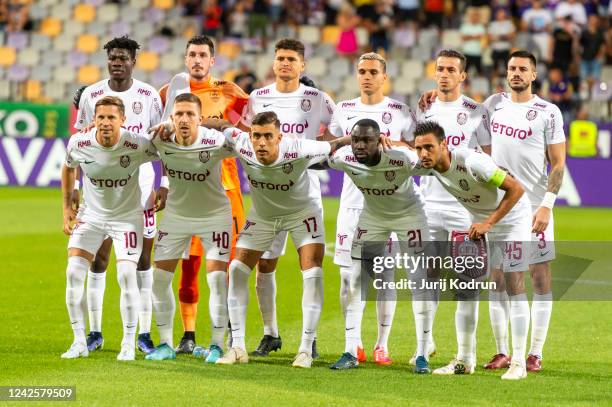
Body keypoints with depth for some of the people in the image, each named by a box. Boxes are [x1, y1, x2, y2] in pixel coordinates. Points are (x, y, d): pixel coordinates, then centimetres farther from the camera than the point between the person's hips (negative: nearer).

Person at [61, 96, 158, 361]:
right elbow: (68, 168, 7)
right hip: (90, 215, 3)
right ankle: (79, 343, 3)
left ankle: (129, 345, -1)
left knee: (126, 275, -16)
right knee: (74, 272, -10)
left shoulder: (137, 146, -25)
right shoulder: (78, 144, -16)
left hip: (127, 217, -3)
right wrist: (67, 208, 5)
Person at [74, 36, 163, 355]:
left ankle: (144, 334, 7)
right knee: (98, 255, -1)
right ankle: (95, 332, 7)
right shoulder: (92, 95, 1)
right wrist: (74, 185, -1)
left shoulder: (148, 96, 0)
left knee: (143, 255, 1)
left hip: (140, 184, 0)